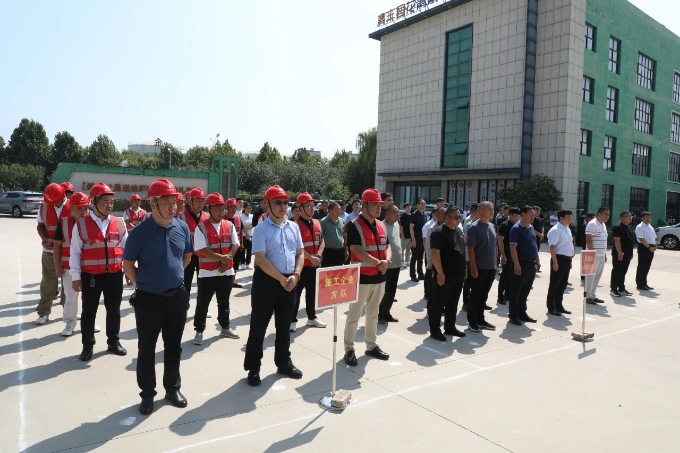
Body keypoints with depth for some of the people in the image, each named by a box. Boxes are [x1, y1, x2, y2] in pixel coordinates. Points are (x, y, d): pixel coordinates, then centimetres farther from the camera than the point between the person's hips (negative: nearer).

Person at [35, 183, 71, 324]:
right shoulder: (44, 206, 0)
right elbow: (40, 225, 8)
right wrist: (44, 238, -11)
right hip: (49, 251, 2)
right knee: (47, 282, 5)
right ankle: (44, 312, 14)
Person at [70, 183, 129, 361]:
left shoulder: (119, 224, 2)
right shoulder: (81, 224, -5)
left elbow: (126, 249, 9)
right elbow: (75, 252, -3)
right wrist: (76, 277, -5)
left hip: (115, 275, 2)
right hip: (90, 276, -2)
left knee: (114, 310, 13)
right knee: (89, 312, 9)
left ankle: (113, 342, 28)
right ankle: (87, 345, 24)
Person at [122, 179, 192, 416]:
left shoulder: (182, 227, -3)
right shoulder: (140, 232, -15)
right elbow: (128, 264, -3)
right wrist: (144, 283, 3)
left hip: (177, 296, 3)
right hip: (148, 299, -3)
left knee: (173, 346, 16)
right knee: (147, 349, 11)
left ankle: (173, 389, 32)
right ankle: (147, 394, 27)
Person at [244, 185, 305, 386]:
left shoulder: (294, 227, 7)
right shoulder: (261, 229, -9)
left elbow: (300, 253, 9)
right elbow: (260, 259, -16)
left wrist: (295, 275, -7)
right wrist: (281, 279, -17)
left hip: (289, 281, 5)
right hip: (266, 281, -5)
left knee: (284, 325, 17)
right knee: (259, 326, 4)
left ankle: (283, 362, 33)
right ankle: (253, 368, 17)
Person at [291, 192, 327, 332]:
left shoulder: (317, 223, 9)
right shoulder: (295, 225, -13)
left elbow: (322, 241, 12)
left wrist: (318, 256, -5)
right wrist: (311, 257, -20)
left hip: (315, 265, 7)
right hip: (301, 264, -7)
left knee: (312, 292, 17)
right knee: (296, 293, 0)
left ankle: (312, 318, 30)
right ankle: (292, 320, 10)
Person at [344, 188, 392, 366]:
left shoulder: (381, 226, 10)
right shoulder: (354, 226, -12)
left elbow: (387, 246, 11)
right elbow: (357, 251, -20)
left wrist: (387, 261, -11)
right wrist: (378, 263, -20)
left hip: (379, 278, 7)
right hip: (361, 277, -7)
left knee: (373, 314, 18)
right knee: (354, 315, 1)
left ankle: (372, 346, 31)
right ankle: (349, 350, 12)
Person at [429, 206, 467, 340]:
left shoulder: (459, 231, 13)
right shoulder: (439, 232, -13)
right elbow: (434, 253, -20)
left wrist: (464, 269, 18)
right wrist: (440, 273, -23)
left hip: (458, 275, 8)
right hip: (444, 275, -8)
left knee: (453, 304, 16)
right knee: (438, 303, 2)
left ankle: (450, 327, 28)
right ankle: (434, 330, 10)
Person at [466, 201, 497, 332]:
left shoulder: (492, 227, 11)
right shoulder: (474, 227, -11)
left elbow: (495, 246, 18)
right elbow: (470, 248, -15)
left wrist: (496, 264, 14)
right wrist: (474, 267, -18)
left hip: (491, 267, 7)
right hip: (480, 267, -7)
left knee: (484, 295, 14)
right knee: (475, 295, 3)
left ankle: (480, 319, 25)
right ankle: (471, 321, 13)